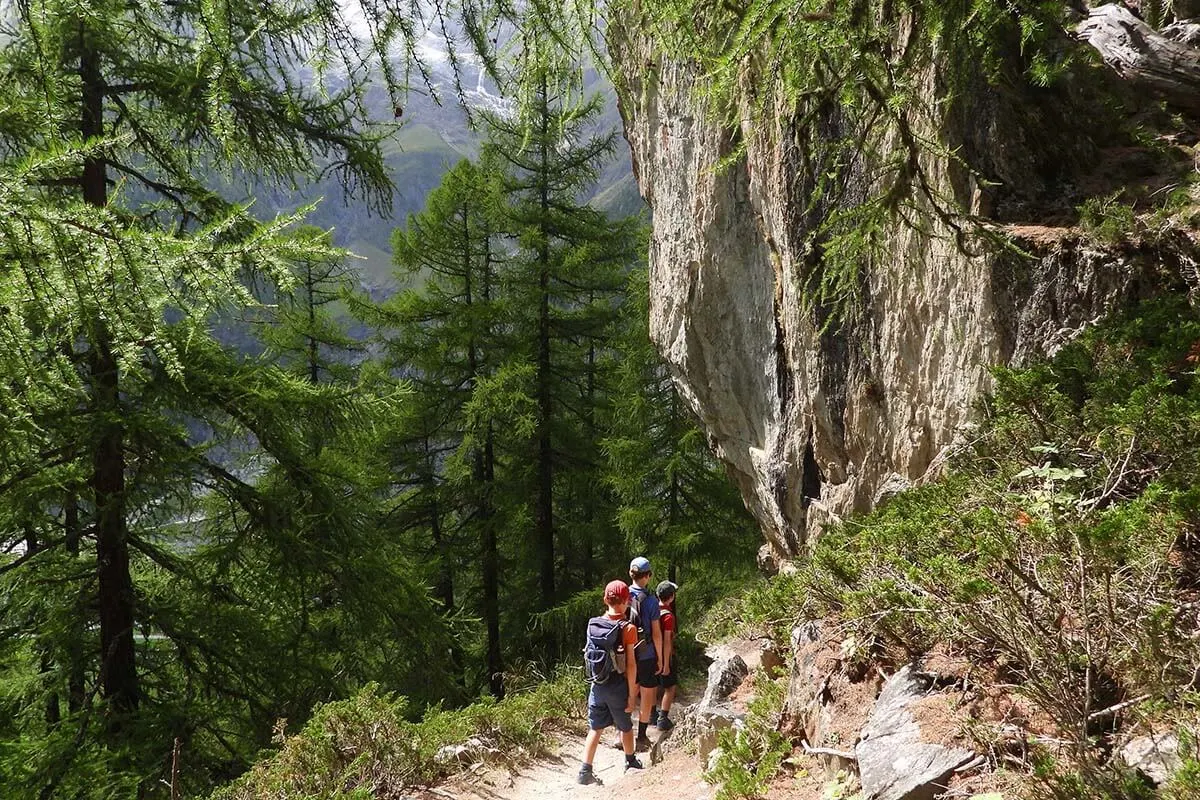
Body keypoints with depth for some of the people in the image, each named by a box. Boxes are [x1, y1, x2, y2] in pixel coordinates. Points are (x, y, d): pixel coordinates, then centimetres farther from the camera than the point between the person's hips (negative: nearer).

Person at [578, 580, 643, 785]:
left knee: (595, 729, 12)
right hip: (618, 686, -3)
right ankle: (630, 762, 39)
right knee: (626, 726, 19)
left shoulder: (593, 624, -4)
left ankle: (585, 771, 7)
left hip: (597, 685, 3)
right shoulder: (628, 629, -17)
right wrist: (631, 694, -8)